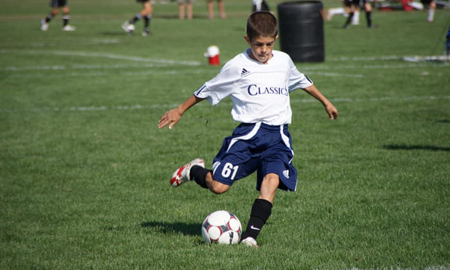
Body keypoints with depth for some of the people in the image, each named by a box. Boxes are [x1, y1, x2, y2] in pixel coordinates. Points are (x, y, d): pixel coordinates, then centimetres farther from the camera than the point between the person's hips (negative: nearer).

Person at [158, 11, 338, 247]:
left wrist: (325, 102, 43)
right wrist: (180, 111, 16)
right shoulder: (238, 66, -2)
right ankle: (194, 170, 23)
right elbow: (208, 89, 10)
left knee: (272, 179, -23)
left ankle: (251, 235, -23)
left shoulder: (283, 61, 11)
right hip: (248, 133, -3)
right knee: (219, 186, -11)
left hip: (278, 136, 3)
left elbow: (301, 80, 32)